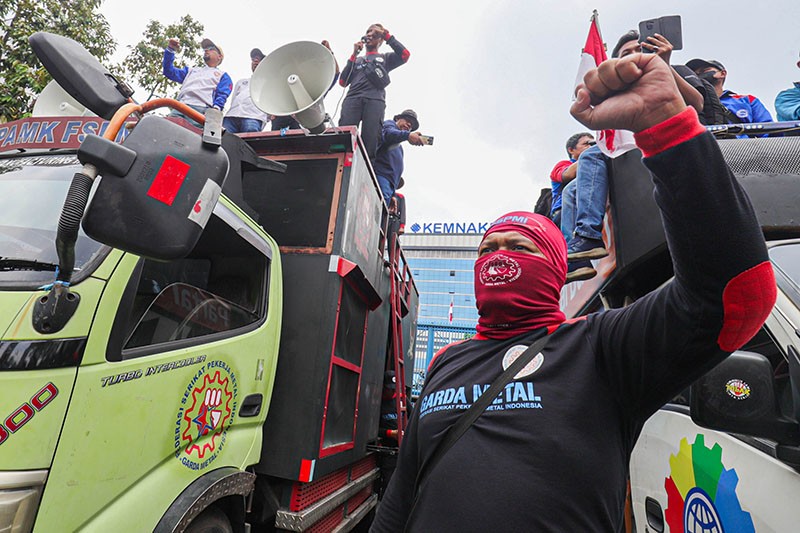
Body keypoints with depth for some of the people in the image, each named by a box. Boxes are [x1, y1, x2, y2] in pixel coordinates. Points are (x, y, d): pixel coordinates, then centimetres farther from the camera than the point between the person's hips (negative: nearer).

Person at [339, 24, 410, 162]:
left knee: (370, 142, -20)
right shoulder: (356, 60, 35)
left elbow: (405, 55, 10)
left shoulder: (385, 58, 30)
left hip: (375, 100, -1)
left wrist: (387, 36, 14)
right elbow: (343, 82, 19)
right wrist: (354, 55, 17)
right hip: (353, 98, 2)